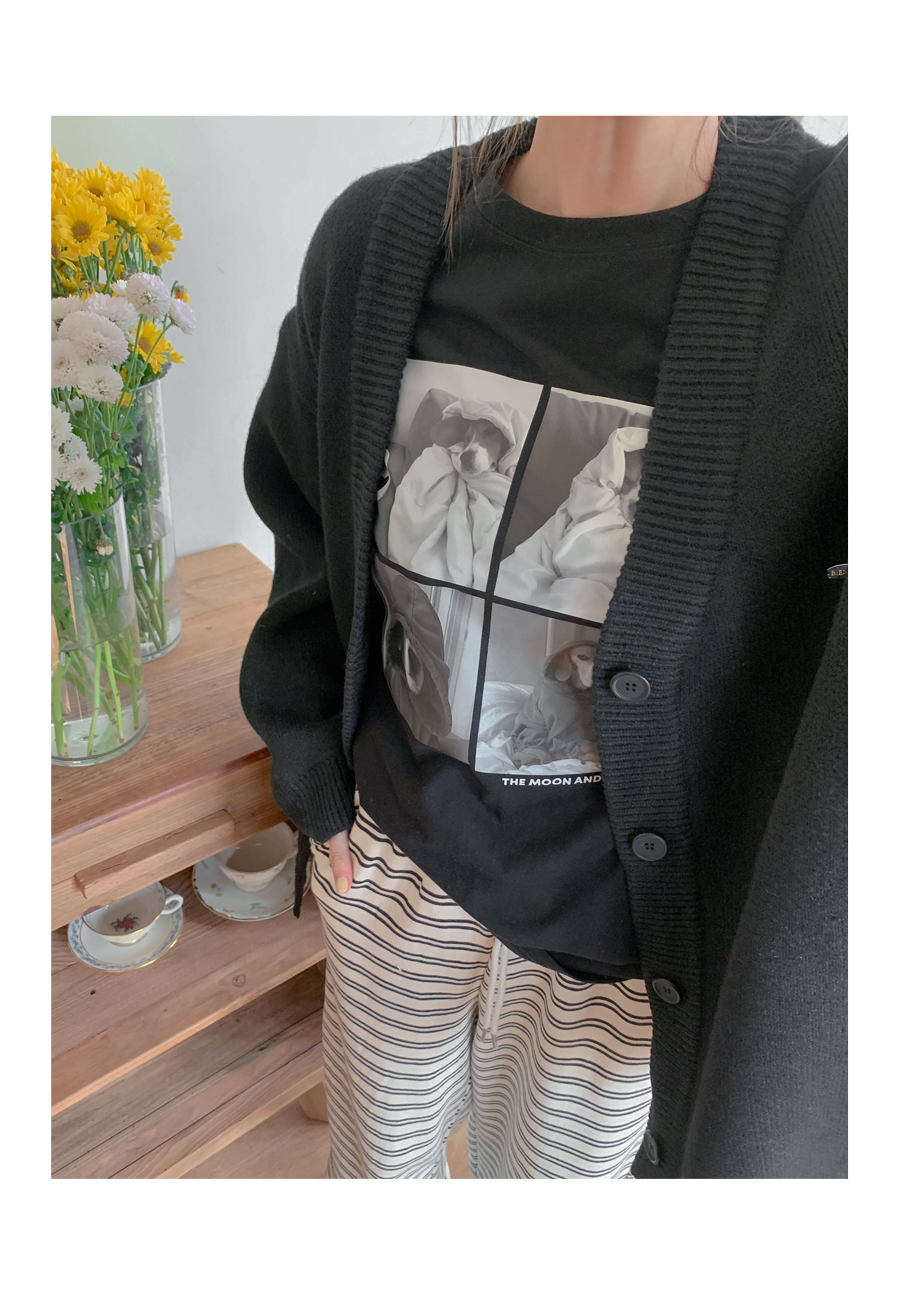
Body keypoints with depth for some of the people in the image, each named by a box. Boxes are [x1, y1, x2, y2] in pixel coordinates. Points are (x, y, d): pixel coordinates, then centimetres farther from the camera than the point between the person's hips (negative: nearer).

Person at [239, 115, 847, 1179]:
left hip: (623, 914, -2)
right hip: (400, 851, 3)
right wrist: (316, 776, 5)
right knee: (376, 1153, 29)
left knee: (551, 1165, 27)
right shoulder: (378, 235, -10)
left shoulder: (827, 253, -23)